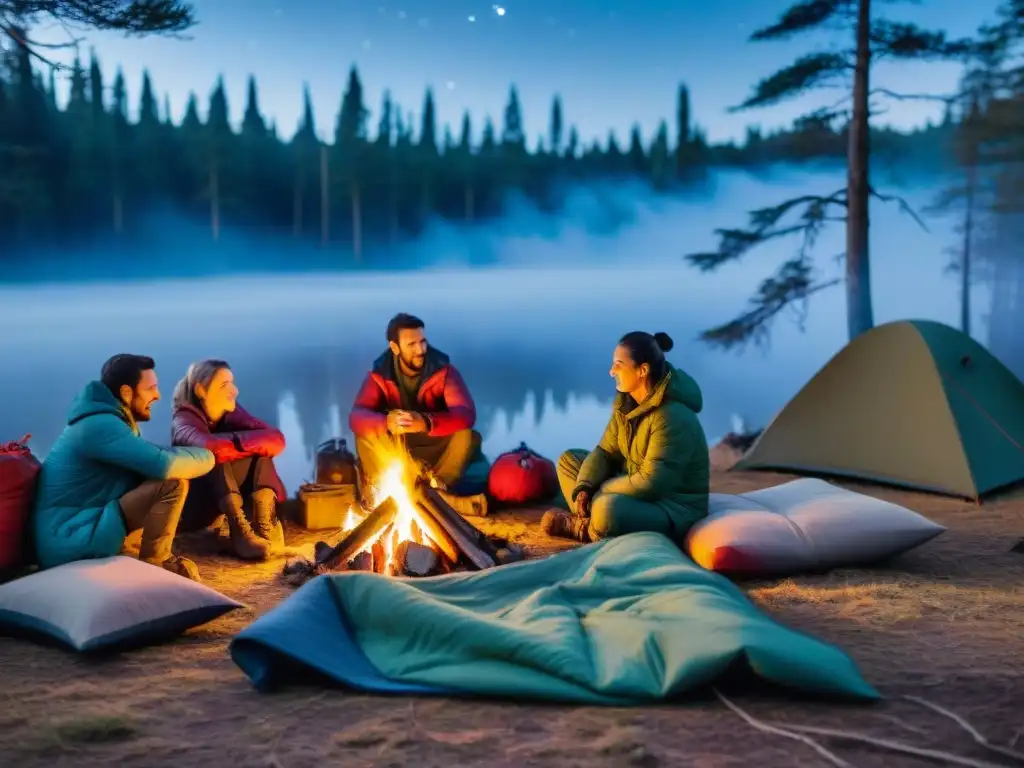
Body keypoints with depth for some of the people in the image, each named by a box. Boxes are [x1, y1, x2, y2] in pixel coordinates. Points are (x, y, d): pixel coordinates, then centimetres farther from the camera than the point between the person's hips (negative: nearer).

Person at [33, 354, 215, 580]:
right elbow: (165, 465, -25)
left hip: (72, 529, 10)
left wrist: (192, 453, 1)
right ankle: (154, 562, -2)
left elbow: (151, 461, 19)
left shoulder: (102, 417, 13)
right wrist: (207, 456, -6)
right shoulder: (101, 425, -18)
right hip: (67, 542, -10)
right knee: (173, 483, -18)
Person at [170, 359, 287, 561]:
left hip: (229, 504, 5)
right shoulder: (184, 420, -17)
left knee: (261, 447, -14)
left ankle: (264, 523, -30)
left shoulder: (232, 413, -1)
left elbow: (276, 439, -17)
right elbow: (210, 448, -41)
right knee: (215, 457, -30)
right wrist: (248, 444, -26)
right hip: (194, 507, -5)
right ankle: (240, 531, -42)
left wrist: (235, 442, -28)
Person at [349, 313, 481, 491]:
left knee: (469, 436, -30)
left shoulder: (444, 370, -13)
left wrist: (426, 422, -47)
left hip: (437, 448, 0)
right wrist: (387, 423, -46)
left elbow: (467, 414, -26)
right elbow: (356, 417, -22)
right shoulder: (380, 375, -9)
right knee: (365, 436, -27)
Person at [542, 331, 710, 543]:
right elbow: (606, 452, 4)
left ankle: (585, 528, -4)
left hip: (674, 507, -9)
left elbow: (651, 483, -30)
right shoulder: (626, 402, 0)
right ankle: (591, 521, -9)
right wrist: (583, 489, -15)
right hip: (636, 488, 9)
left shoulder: (672, 417, -27)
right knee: (568, 459, 10)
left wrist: (599, 491, -18)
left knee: (608, 507, -38)